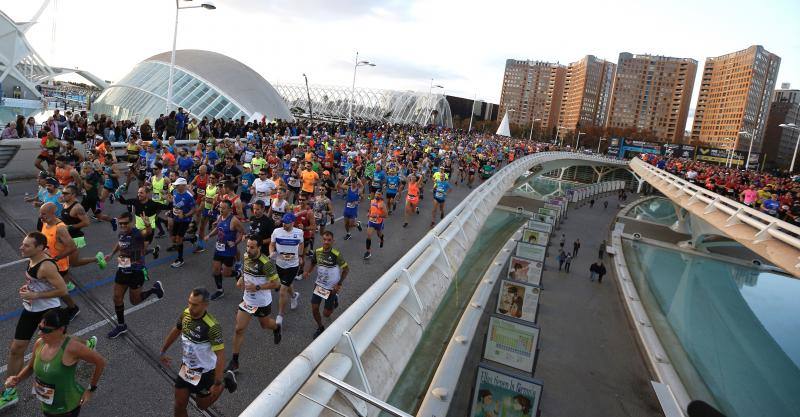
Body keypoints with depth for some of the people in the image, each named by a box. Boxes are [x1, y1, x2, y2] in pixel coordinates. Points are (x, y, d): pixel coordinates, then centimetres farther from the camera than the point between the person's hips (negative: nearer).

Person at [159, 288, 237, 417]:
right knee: (179, 406, 11)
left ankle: (225, 380, 34)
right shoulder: (185, 313, -13)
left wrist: (217, 384, -28)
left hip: (205, 372, -5)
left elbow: (220, 356, -29)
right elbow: (176, 330, 10)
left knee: (202, 405, 16)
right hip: (186, 368, 5)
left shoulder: (212, 326, -33)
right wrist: (163, 351, 20)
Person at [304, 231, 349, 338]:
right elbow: (313, 263, 9)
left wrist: (339, 284, -15)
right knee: (314, 309, 3)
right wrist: (308, 271, -10)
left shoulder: (336, 255, -24)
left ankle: (335, 298, 37)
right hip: (319, 284, 4)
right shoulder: (317, 252, -10)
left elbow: (346, 269, -12)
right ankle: (320, 327, 31)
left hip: (332, 287, -4)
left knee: (326, 314, 5)